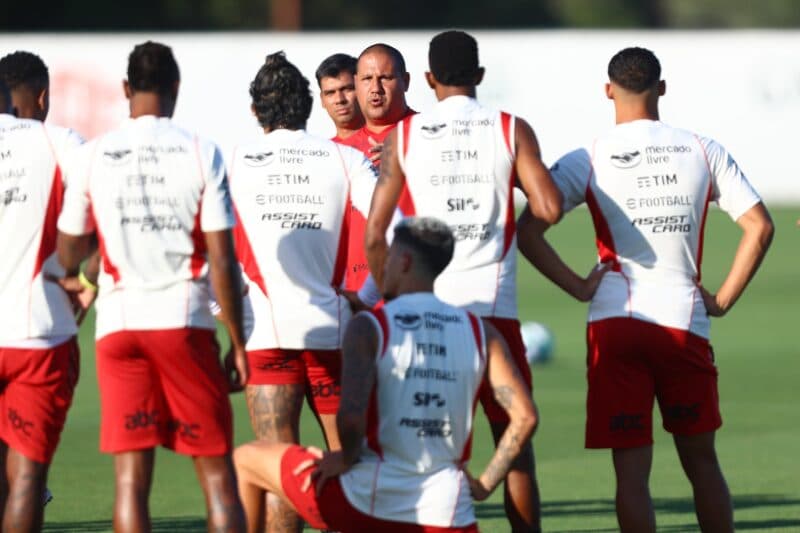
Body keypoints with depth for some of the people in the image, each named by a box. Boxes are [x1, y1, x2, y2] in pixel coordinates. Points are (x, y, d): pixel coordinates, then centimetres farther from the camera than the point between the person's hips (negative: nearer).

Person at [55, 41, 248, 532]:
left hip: (118, 325, 1)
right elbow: (222, 262, -5)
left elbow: (68, 259, 9)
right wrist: (237, 344, 2)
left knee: (131, 478, 0)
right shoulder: (203, 154, -2)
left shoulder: (90, 157, 3)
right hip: (186, 324, -1)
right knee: (217, 472, 5)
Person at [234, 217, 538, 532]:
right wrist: (484, 485, 8)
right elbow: (524, 416, -1)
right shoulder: (482, 334, 6)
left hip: (365, 503, -3)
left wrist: (348, 458, -1)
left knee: (246, 459, 19)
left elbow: (350, 415, -21)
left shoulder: (369, 327, -6)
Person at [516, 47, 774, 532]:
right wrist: (724, 299, 5)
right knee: (702, 461, 15)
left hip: (616, 325, -2)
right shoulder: (704, 152, 3)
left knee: (632, 471, -1)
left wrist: (578, 287, -3)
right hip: (686, 322, 2)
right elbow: (759, 226, 0)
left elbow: (528, 230, -10)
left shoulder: (587, 161, -1)